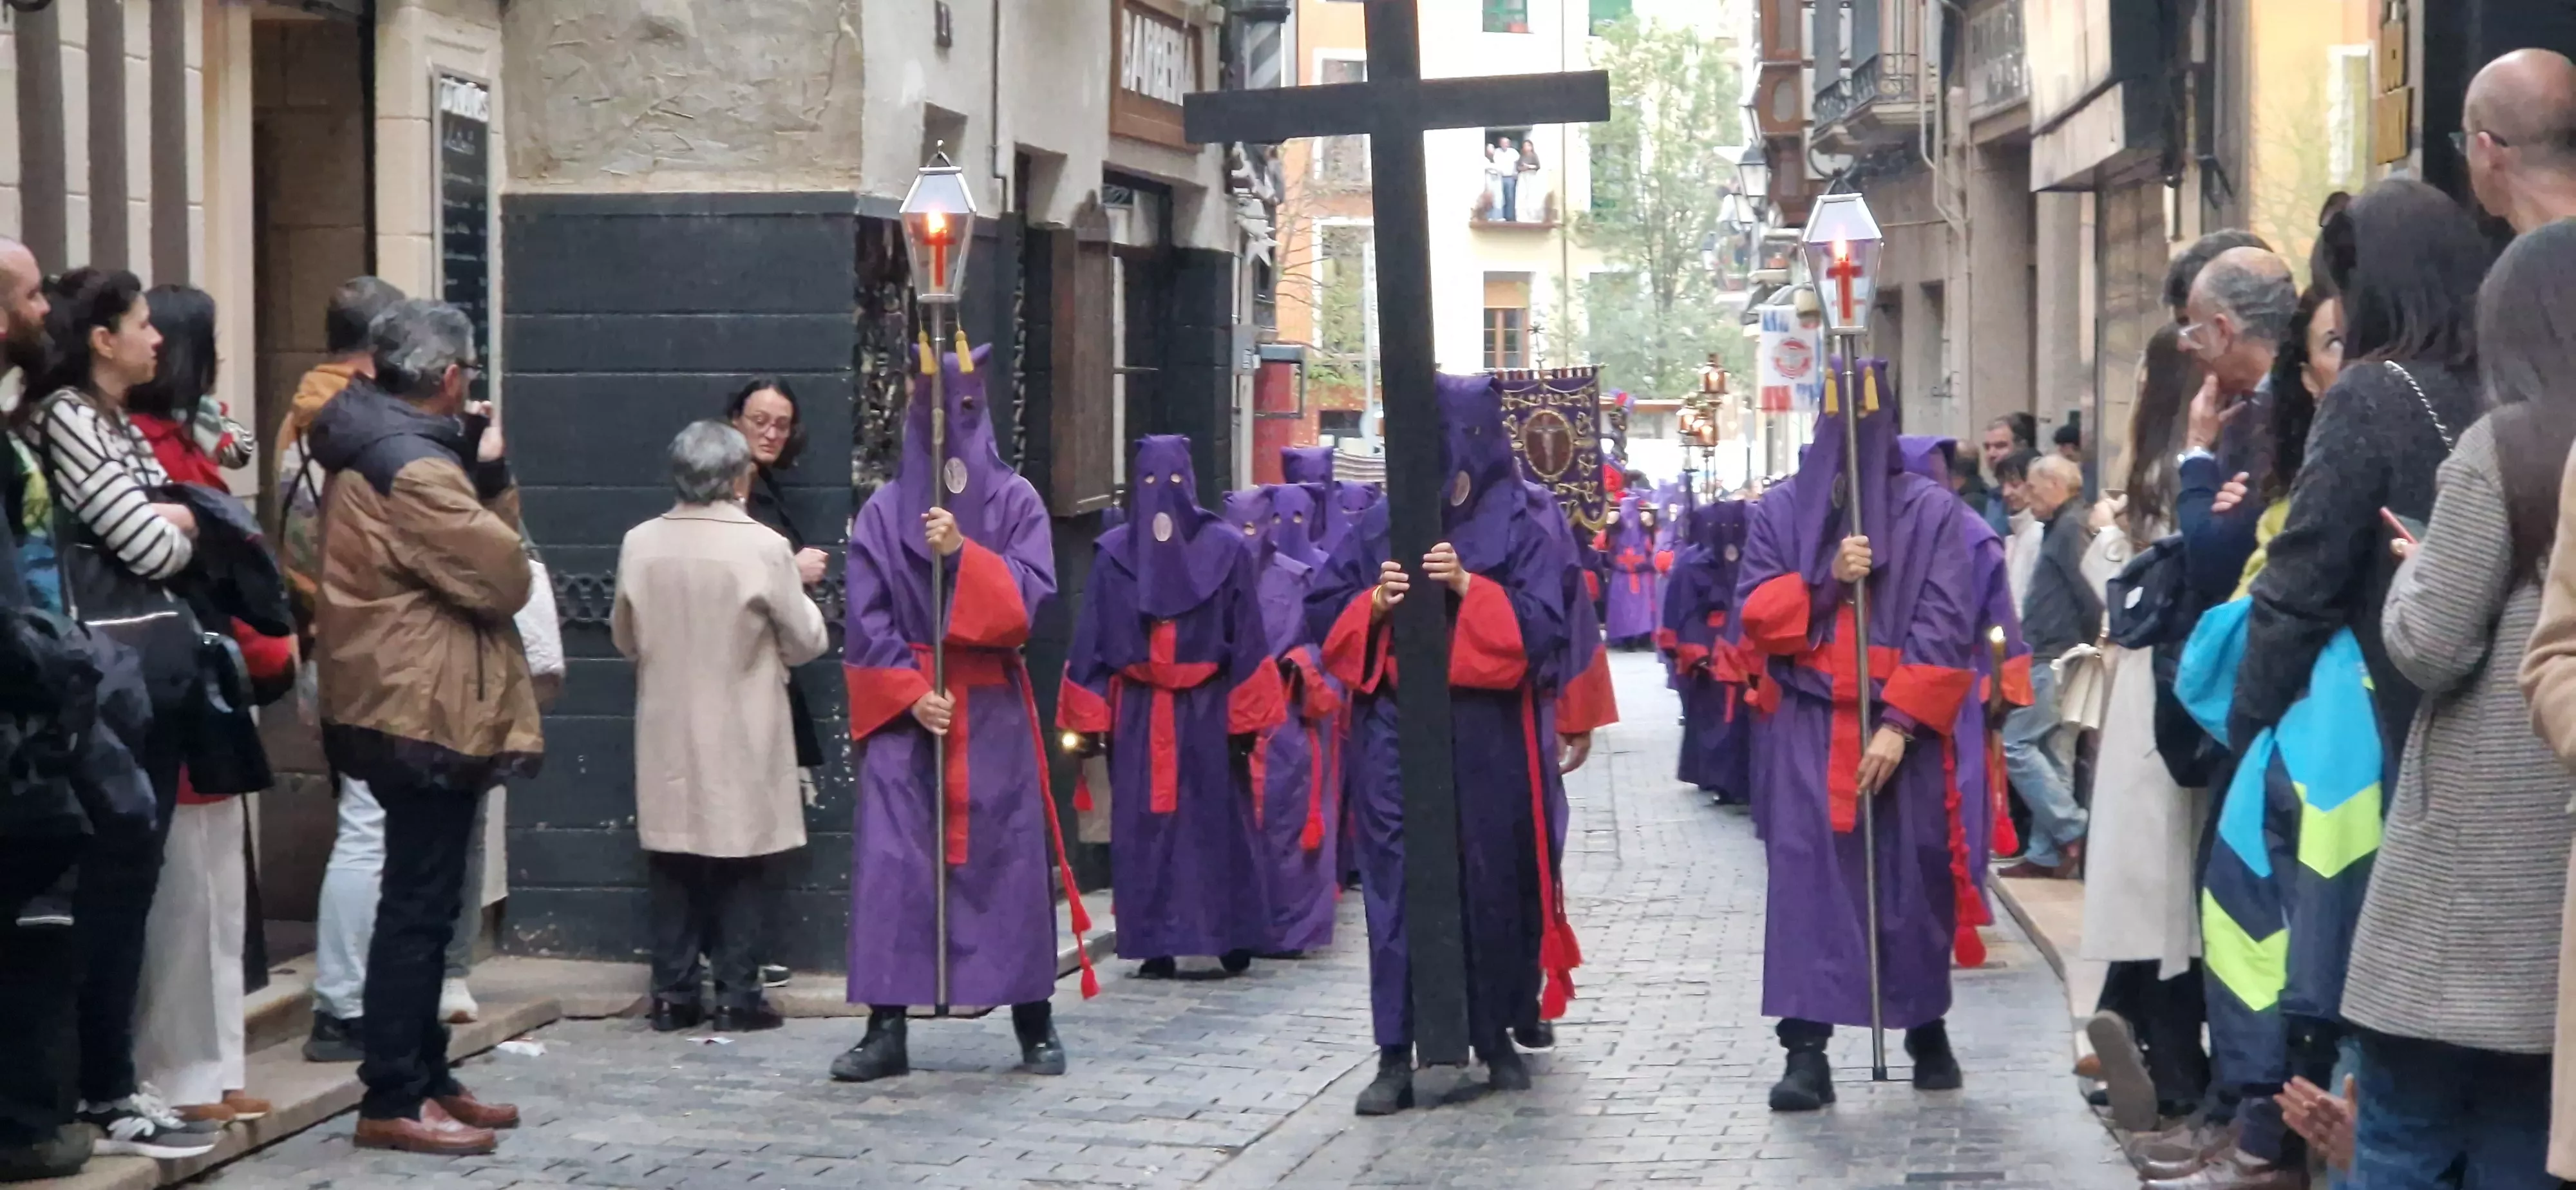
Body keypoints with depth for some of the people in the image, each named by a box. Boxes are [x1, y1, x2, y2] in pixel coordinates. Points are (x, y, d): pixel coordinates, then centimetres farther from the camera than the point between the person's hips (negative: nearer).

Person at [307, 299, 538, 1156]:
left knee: (422, 901, 17)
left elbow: (468, 545, 15)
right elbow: (504, 576, -17)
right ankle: (393, 1102, -7)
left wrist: (488, 473, 2)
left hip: (408, 706, 11)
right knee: (419, 906, -8)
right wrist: (488, 479, -1)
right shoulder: (415, 466, -18)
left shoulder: (376, 446, 14)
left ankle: (425, 1078, 25)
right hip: (428, 709, -11)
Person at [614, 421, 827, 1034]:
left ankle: (674, 994, 12)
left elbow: (624, 637, 9)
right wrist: (798, 588, 13)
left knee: (671, 868, 10)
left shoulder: (639, 544, -4)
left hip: (667, 736, 3)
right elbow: (806, 642, -5)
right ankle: (737, 995, 6)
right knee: (740, 869, 5)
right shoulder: (765, 548, -15)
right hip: (741, 739, -3)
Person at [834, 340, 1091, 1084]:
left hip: (992, 709, 0)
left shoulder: (1015, 502, 4)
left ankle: (1035, 1022, 9)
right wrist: (911, 694, -10)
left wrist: (963, 552, -18)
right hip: (903, 708, 0)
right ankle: (886, 1029, -4)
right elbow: (866, 620, 0)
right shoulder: (885, 511, 4)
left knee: (1008, 857, 1)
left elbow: (1031, 596, -6)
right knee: (891, 861, -6)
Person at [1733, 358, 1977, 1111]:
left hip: (1902, 726, -1)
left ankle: (1928, 1029, 24)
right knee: (1805, 874, -8)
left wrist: (1900, 723, -13)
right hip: (1805, 725, 1)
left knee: (1913, 877, 6)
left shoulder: (1931, 511, 2)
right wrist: (1825, 579, -13)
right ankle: (1806, 1049, -11)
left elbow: (1945, 628, -5)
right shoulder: (1780, 511, 8)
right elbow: (1755, 615, 3)